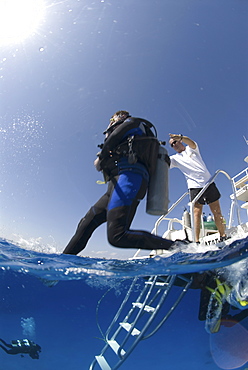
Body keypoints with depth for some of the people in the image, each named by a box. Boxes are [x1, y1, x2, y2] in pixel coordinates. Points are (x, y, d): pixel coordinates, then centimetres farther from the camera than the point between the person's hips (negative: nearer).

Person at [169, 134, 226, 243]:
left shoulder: (191, 149, 13)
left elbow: (191, 142, -11)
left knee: (217, 211, 3)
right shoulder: (175, 158, 15)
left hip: (208, 183, 0)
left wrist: (180, 137, -32)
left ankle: (223, 236, 14)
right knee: (197, 212, -14)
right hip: (194, 187, 0)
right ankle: (197, 241, -16)